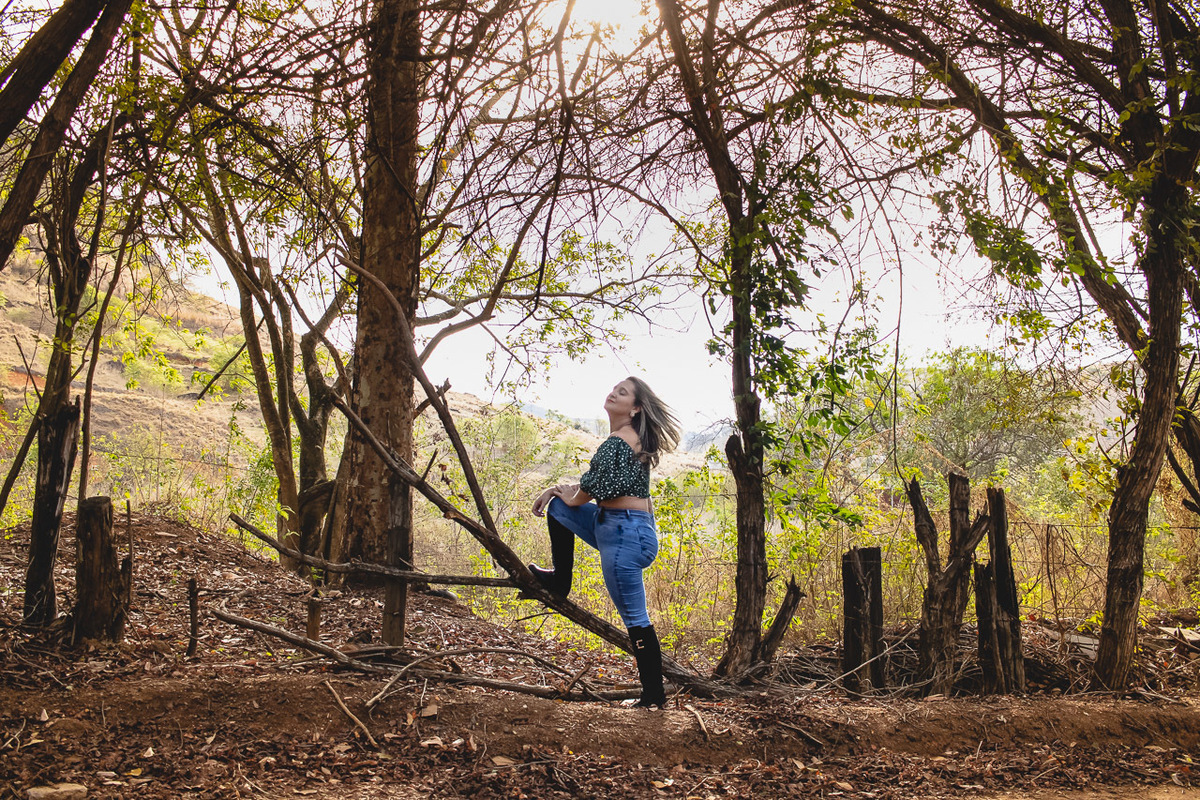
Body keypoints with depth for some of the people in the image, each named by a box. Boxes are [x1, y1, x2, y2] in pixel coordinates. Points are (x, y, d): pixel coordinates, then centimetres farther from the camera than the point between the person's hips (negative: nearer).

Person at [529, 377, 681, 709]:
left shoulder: (622, 440, -16)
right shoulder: (621, 438, 15)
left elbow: (596, 488, -24)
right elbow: (599, 483, 24)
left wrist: (570, 497, -2)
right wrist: (556, 490, 14)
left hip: (626, 532, -10)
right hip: (614, 526, 10)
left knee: (634, 617, -3)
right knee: (557, 505, 19)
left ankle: (654, 696, 8)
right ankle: (560, 582, 25)